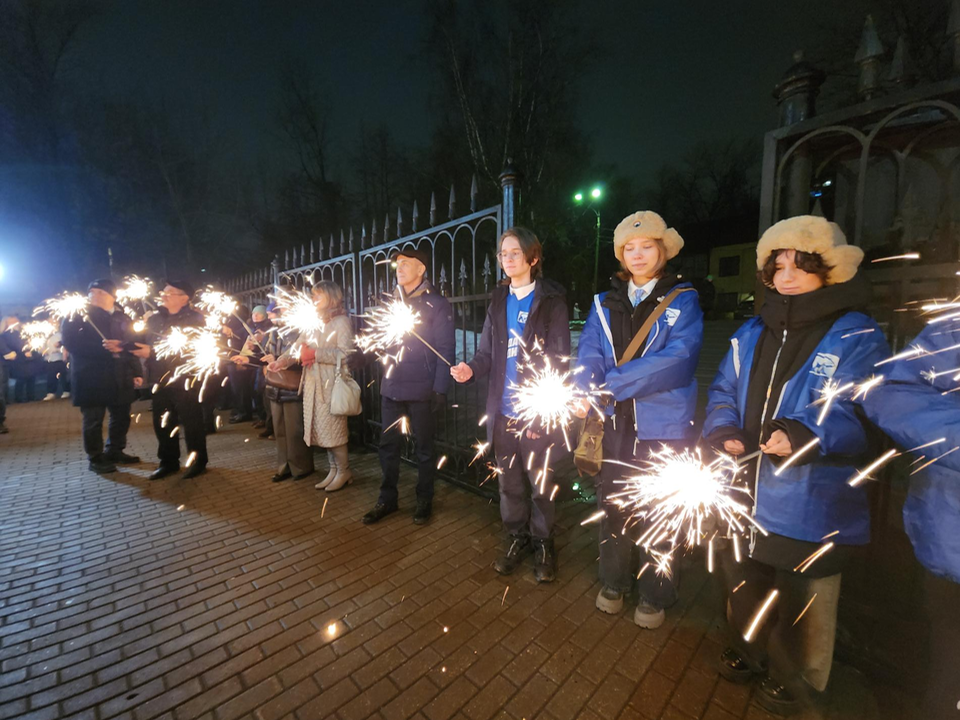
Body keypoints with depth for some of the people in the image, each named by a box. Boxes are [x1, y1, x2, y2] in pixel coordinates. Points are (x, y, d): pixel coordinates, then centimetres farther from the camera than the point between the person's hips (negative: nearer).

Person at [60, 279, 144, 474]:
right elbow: (71, 343, -14)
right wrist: (102, 348, -26)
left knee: (121, 417, 11)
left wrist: (137, 372, 5)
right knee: (94, 420, 3)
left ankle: (115, 452, 28)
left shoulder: (121, 318, 12)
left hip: (120, 377, 4)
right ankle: (96, 458, 15)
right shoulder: (76, 316, 0)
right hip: (90, 378, -4)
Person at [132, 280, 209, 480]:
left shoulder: (194, 318, -5)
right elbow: (143, 343, 7)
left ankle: (197, 461, 14)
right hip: (160, 378, 6)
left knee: (191, 421, 0)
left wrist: (152, 352, -18)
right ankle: (168, 461, 26)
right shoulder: (155, 318, 13)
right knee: (162, 421, 11)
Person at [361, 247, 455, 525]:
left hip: (421, 390, -5)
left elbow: (445, 349, -10)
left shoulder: (436, 303, -5)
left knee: (424, 447, 10)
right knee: (388, 445, 12)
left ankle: (424, 501, 26)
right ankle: (387, 499, 29)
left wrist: (440, 389, -15)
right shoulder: (392, 302, 12)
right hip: (391, 387, 5)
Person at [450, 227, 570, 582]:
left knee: (540, 485, 9)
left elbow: (559, 360, -8)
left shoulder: (551, 300, -3)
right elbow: (487, 352, 8)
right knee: (509, 483, 16)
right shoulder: (498, 300, 11)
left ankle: (543, 543, 31)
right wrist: (471, 369, -14)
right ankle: (516, 537, 36)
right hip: (503, 412, 4)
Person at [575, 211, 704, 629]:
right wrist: (587, 392, -24)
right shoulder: (605, 302, 9)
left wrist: (611, 384, -24)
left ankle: (654, 597, 34)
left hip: (664, 424, -2)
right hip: (615, 422, 3)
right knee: (613, 505, 15)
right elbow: (589, 352, -4)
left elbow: (678, 357, -17)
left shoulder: (682, 300, -1)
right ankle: (614, 583, 38)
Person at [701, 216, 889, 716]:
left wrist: (804, 437, -35)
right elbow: (723, 394, 6)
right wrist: (724, 433, -13)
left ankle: (792, 679, 44)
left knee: (800, 599, 16)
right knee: (742, 583, 23)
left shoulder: (857, 336, -8)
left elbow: (855, 412, -18)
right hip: (741, 493, 5)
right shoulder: (750, 333, 7)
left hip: (808, 504, -4)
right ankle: (747, 651, 50)